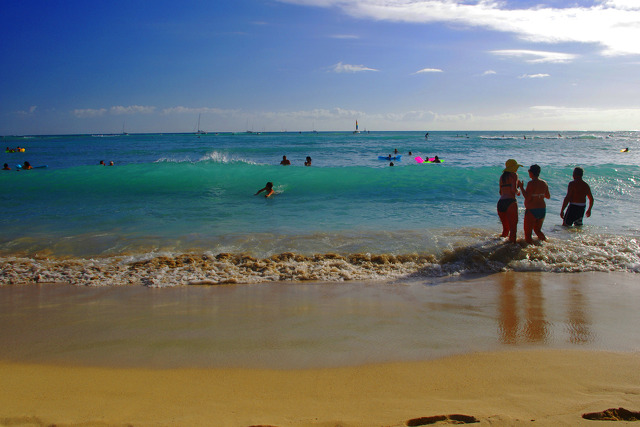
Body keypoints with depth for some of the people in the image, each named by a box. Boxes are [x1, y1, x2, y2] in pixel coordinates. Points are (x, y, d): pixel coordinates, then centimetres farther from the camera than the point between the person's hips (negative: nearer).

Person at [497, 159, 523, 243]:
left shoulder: (502, 177, 19)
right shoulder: (514, 175, -1)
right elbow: (513, 189, -15)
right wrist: (518, 192, 7)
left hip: (500, 202, 7)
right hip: (510, 202, -7)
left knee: (506, 228, 18)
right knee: (513, 229, -3)